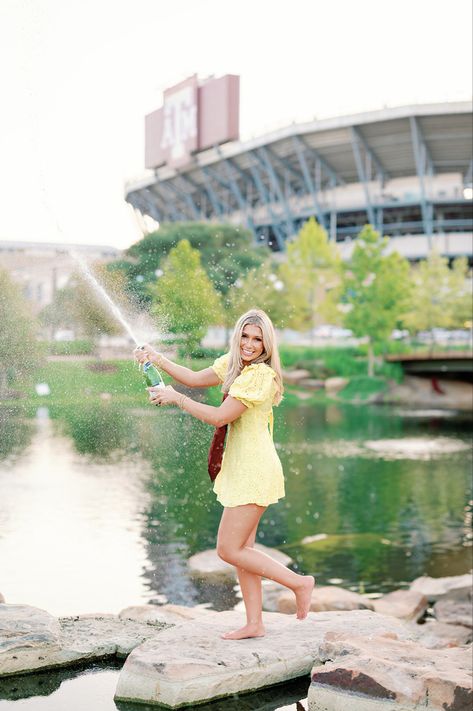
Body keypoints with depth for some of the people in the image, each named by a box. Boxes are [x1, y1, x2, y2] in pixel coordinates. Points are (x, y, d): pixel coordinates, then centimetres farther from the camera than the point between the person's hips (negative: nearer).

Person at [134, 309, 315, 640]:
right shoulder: (233, 363, 9)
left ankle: (299, 582, 5)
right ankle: (255, 623, 18)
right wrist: (158, 359, 6)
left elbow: (219, 416, -21)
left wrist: (175, 398, -14)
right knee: (242, 548, 11)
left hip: (254, 472, -9)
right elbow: (196, 378, 17)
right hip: (241, 468, 9)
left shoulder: (260, 375, -19)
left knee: (229, 550, -6)